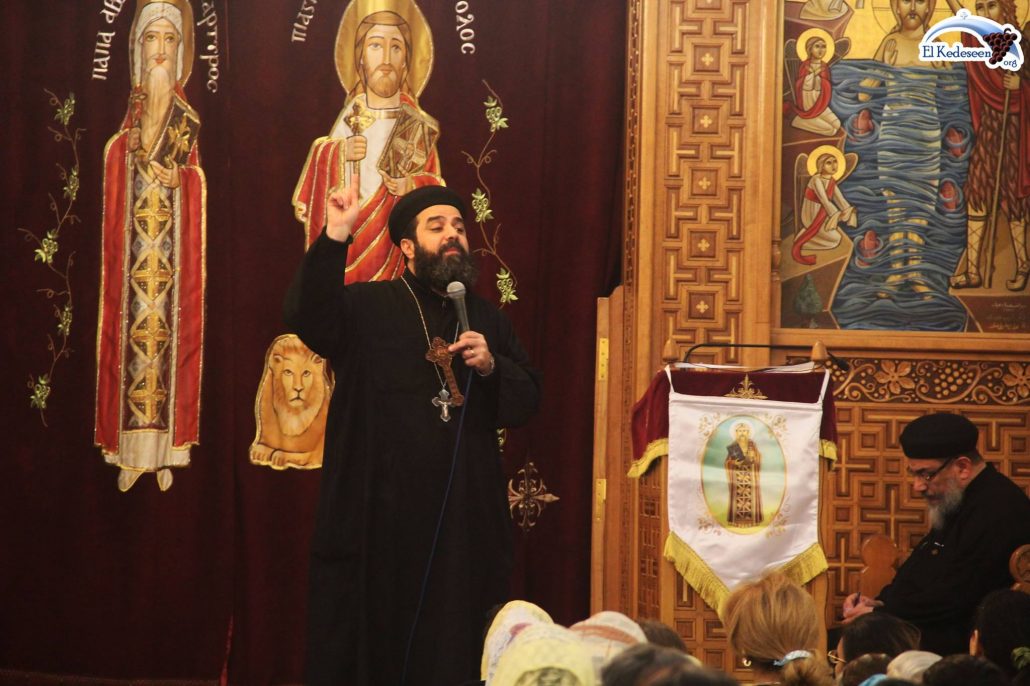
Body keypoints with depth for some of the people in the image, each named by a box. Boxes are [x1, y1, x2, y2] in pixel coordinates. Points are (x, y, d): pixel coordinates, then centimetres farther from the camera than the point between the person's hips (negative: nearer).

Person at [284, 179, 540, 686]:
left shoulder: (488, 321, 17)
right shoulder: (367, 308, 3)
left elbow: (525, 403, 14)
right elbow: (306, 315, -16)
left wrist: (491, 365, -7)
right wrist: (335, 238, -27)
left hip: (463, 521, 3)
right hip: (377, 516, -3)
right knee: (369, 641, -2)